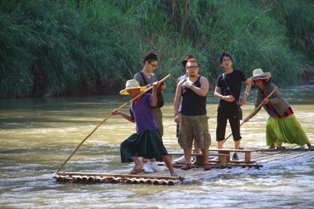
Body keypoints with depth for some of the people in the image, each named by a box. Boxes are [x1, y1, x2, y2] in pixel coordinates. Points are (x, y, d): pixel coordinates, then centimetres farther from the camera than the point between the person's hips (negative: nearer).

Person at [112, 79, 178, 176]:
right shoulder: (132, 103, 17)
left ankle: (172, 172, -16)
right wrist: (120, 113, 26)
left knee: (160, 150, -18)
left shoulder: (147, 97, -3)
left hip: (151, 131, -8)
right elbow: (133, 119, 28)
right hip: (140, 133, 8)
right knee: (125, 146, 4)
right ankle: (138, 165, -4)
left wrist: (154, 90, -33)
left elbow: (153, 104, -26)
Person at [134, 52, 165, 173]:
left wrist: (161, 88, 1)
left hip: (156, 109, 6)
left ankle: (153, 162, 9)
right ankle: (145, 162, -6)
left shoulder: (153, 76, 16)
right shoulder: (139, 76, -4)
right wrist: (150, 86, -30)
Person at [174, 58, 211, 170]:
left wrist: (191, 86, -11)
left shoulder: (202, 80, 1)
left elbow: (203, 92, -18)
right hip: (185, 116, 3)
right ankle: (187, 162, 12)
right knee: (185, 140, 5)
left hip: (200, 116, -3)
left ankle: (206, 162, 3)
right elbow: (177, 99, 11)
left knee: (203, 140, -5)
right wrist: (176, 114, 1)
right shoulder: (182, 83, 11)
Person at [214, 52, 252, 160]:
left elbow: (248, 83, 12)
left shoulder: (238, 73, 2)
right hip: (222, 107, 2)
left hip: (234, 107, -2)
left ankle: (235, 153, 8)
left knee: (236, 131, -2)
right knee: (220, 131, 5)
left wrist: (245, 95, -2)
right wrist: (224, 97, -13)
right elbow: (215, 93, 6)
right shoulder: (221, 77, 8)